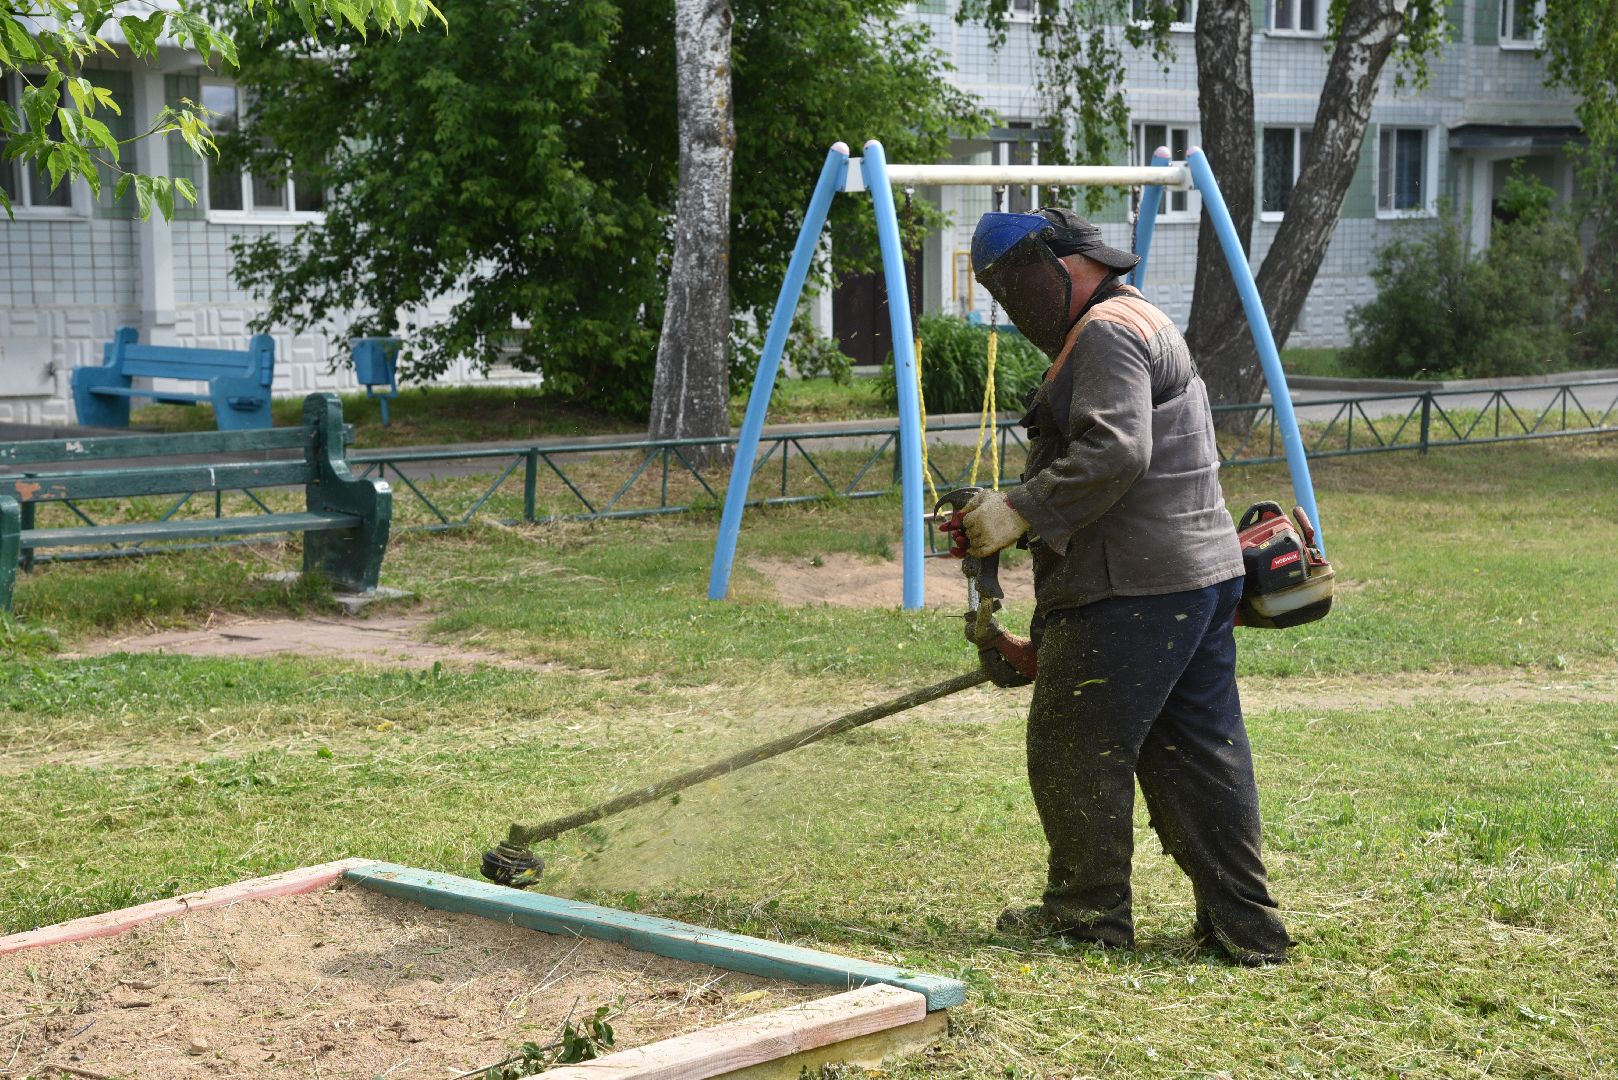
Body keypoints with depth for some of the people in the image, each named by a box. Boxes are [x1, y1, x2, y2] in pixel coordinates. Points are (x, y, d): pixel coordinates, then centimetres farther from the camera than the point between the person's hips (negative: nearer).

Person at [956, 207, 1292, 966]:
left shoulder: (1107, 333, -11)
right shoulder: (1143, 325, 24)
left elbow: (1114, 453, -24)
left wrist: (1021, 512, -20)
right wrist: (1023, 518, 18)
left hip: (1133, 589, -11)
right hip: (1201, 572, 11)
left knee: (1074, 748, 1)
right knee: (1199, 750, 11)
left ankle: (1088, 911, 11)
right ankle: (1244, 925, 12)